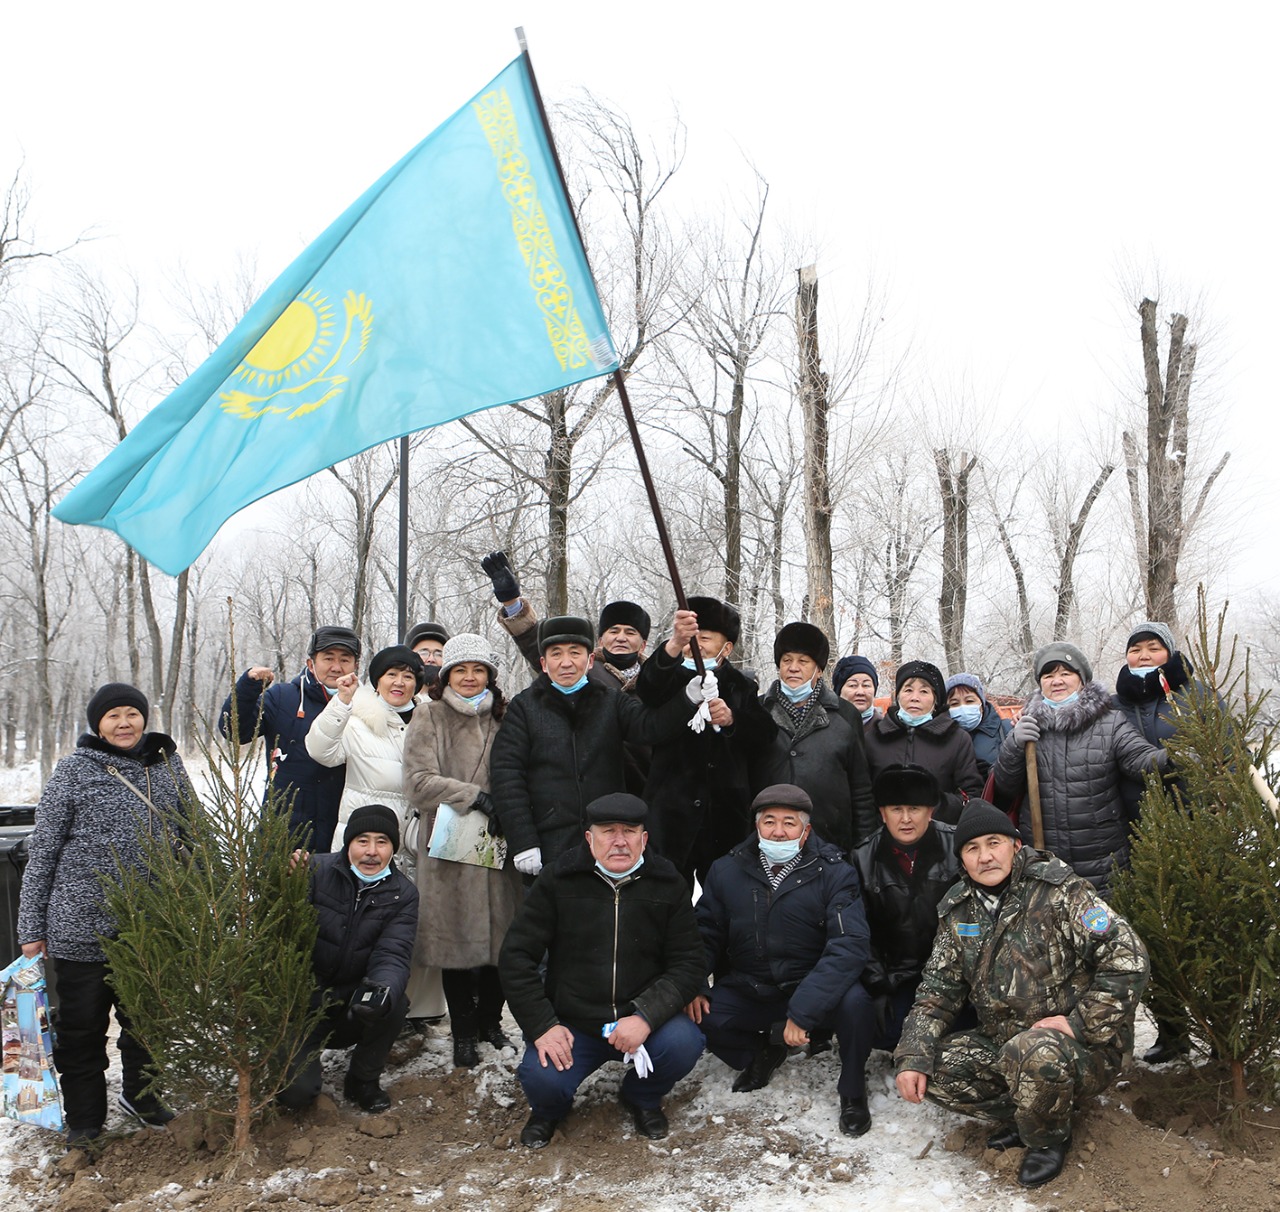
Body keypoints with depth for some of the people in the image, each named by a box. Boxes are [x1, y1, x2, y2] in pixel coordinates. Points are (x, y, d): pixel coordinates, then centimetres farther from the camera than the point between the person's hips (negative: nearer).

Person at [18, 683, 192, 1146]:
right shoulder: (73, 770, -6)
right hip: (81, 926, -3)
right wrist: (32, 928, -4)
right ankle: (84, 1119, 27)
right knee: (81, 1026, 10)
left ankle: (141, 1094, 39)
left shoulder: (168, 765, 3)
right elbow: (42, 850, -3)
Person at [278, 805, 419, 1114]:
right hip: (303, 1002, -2)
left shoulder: (402, 894, -3)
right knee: (296, 1093, -17)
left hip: (353, 1009, 2)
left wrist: (382, 989, -39)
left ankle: (364, 1080, 0)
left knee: (395, 1003, -29)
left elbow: (392, 955, -16)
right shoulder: (317, 870, -10)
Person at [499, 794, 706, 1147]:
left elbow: (687, 962, -4)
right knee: (542, 1081, -28)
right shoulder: (558, 880, -4)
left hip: (641, 1020, 1)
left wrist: (646, 1016, -20)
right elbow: (516, 957, -3)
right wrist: (542, 1026, -13)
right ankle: (549, 1109, 14)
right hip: (570, 1023, -1)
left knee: (684, 1043, -27)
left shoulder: (667, 884, -1)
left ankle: (643, 1098, 9)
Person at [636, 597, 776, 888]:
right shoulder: (673, 679, 4)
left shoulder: (742, 687, 12)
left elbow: (766, 735, 1)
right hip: (672, 810, -2)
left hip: (725, 815, 2)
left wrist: (732, 719, -20)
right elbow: (648, 688, -21)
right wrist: (675, 644, -40)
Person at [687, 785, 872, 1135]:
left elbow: (848, 945, -21)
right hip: (746, 994, 3)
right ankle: (761, 1053, 14)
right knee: (694, 1016, -20)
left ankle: (853, 1092, -1)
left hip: (813, 991, -3)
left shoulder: (835, 873, -11)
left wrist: (802, 1011, -31)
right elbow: (705, 933, 7)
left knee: (854, 1001, -32)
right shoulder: (727, 871, 0)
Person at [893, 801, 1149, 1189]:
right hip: (1001, 1047, 6)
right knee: (932, 1068, -13)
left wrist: (1080, 1023, -21)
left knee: (1032, 1052, -36)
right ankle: (1021, 1115, 9)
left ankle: (1049, 1138, -3)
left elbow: (1127, 961, -18)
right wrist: (913, 1056, -7)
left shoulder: (1060, 894, -14)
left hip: (1083, 1052, -6)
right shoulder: (958, 913, 5)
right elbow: (938, 989, 6)